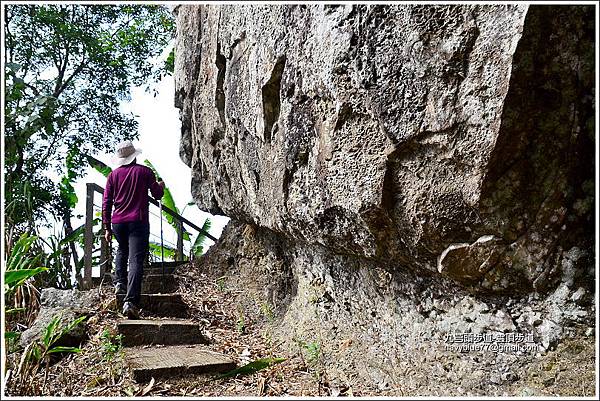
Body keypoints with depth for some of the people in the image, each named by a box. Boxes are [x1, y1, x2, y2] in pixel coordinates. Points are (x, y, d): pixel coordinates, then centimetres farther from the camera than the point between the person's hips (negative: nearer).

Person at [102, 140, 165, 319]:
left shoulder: (113, 175, 9)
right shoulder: (145, 171, 2)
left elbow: (106, 203, 7)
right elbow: (157, 194, 6)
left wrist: (107, 227, 12)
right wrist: (161, 186, 29)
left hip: (117, 222, 4)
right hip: (138, 222, -3)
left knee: (122, 250, 32)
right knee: (136, 261, -8)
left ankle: (119, 282, 18)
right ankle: (130, 301, -18)